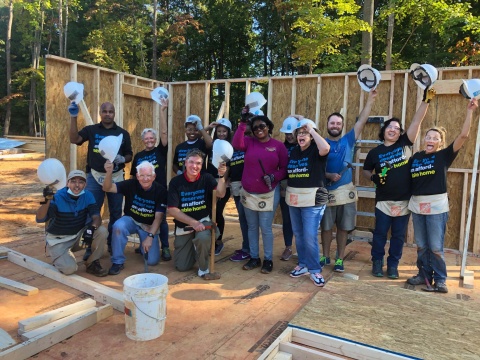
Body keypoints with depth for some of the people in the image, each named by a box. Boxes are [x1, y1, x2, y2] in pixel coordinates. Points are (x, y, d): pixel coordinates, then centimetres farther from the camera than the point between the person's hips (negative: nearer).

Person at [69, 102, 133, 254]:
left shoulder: (123, 133, 3)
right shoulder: (91, 130, 1)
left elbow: (130, 155, 6)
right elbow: (74, 139, -15)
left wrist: (122, 159, -17)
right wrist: (73, 117, -21)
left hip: (116, 177, 1)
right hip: (95, 176, -1)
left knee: (116, 213, 9)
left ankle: (112, 244, 25)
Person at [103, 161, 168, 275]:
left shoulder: (160, 191, -18)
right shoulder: (131, 184, -15)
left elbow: (158, 217, -17)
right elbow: (107, 188, -22)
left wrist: (150, 236, -26)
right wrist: (109, 173, -41)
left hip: (149, 225, 0)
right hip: (131, 220, 0)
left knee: (152, 260, -10)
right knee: (118, 226, -35)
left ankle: (143, 247, 27)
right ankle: (118, 262, -15)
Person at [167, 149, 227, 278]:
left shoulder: (206, 178, -5)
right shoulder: (175, 182, -7)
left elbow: (220, 194, -23)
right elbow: (172, 210, -12)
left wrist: (221, 176, -40)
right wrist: (193, 223, -20)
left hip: (204, 220, -1)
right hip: (184, 225, 1)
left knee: (203, 237, -38)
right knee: (182, 266, 1)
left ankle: (203, 268, -10)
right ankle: (194, 247, 33)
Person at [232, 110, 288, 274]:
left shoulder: (279, 145, -2)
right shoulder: (249, 142, 2)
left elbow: (284, 169, -1)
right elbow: (236, 144, -20)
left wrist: (273, 177, -19)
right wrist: (243, 122, -20)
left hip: (269, 194, -3)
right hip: (248, 193, 3)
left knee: (266, 228, 1)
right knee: (252, 227, 12)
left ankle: (268, 260, 18)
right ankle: (254, 258, 26)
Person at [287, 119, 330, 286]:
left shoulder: (315, 151, -7)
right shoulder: (293, 152, 12)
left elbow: (325, 148, -31)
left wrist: (312, 129, -22)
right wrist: (287, 191, 9)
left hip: (312, 200, -6)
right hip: (294, 199, 6)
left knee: (310, 237, -7)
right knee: (298, 235, 13)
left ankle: (315, 270, 7)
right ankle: (303, 264, 28)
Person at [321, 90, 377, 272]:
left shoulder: (348, 140, 3)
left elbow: (362, 121, -1)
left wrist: (370, 99, -6)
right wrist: (328, 175, -18)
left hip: (346, 191, 1)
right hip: (327, 192, -1)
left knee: (343, 228, 9)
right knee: (326, 227, 10)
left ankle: (340, 259, 22)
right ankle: (325, 257, 27)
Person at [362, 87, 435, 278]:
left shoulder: (405, 144, -1)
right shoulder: (375, 152, 1)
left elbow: (417, 121, -9)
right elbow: (366, 170, 12)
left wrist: (425, 100, -17)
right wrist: (373, 177, -10)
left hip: (404, 200, 1)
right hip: (384, 200, 0)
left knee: (398, 236, 10)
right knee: (380, 233, 8)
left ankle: (393, 264, 24)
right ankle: (377, 262, 24)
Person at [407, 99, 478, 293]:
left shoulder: (444, 155, -3)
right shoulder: (415, 157, 6)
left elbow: (463, 135, -13)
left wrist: (469, 111, -15)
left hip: (436, 207, -4)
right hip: (417, 205, 4)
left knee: (436, 247, 1)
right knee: (421, 245, 13)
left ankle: (440, 280, 16)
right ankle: (424, 275, 27)